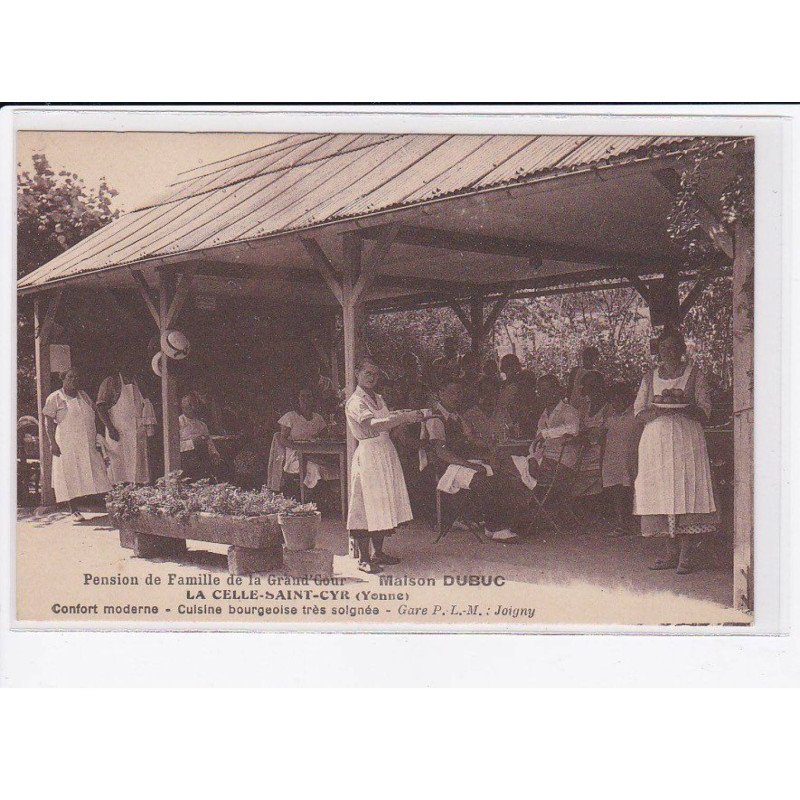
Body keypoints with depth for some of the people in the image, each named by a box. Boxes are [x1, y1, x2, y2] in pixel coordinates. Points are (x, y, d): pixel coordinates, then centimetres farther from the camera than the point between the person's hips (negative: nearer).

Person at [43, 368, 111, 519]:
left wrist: (96, 437, 12)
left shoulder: (83, 395, 14)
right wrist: (53, 443, -15)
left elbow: (93, 415, 20)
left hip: (88, 445, 5)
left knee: (95, 473, 2)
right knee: (70, 475, -3)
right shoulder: (54, 398, -2)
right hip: (66, 446, -5)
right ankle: (74, 509, 3)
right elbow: (49, 422, -7)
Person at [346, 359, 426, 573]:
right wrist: (404, 417, -36)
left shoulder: (377, 398, 17)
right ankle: (364, 558, -3)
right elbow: (372, 425, -30)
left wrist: (408, 417, 0)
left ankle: (378, 552, 21)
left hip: (386, 452, 9)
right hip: (368, 454, -9)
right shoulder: (355, 402, -13)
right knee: (367, 505, -7)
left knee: (381, 504, 12)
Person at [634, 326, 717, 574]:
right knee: (660, 492, -2)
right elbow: (639, 411, 11)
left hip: (687, 440, -3)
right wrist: (658, 407, -10)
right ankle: (671, 552, 4)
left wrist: (682, 405, -16)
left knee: (687, 490, -10)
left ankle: (685, 555, -9)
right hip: (655, 440, 3)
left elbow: (704, 412, 2)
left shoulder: (694, 374, 8)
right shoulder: (650, 377, 16)